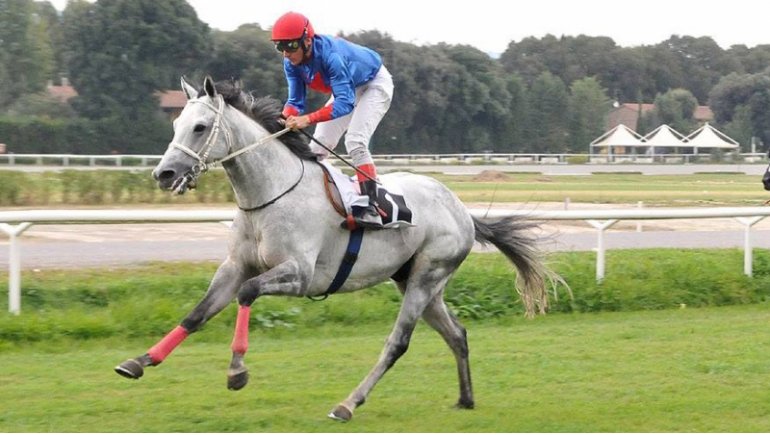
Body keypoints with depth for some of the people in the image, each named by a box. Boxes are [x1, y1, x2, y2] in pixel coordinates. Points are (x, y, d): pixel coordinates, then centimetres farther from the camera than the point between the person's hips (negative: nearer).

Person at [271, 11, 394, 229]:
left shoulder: (330, 55, -41)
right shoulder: (292, 63, -18)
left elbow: (345, 102, -46)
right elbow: (295, 101, -15)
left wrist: (308, 119, -57)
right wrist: (282, 120, -38)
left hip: (375, 84, -8)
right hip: (348, 89, 8)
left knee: (355, 142, -25)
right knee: (318, 147, 6)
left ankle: (371, 209, -26)